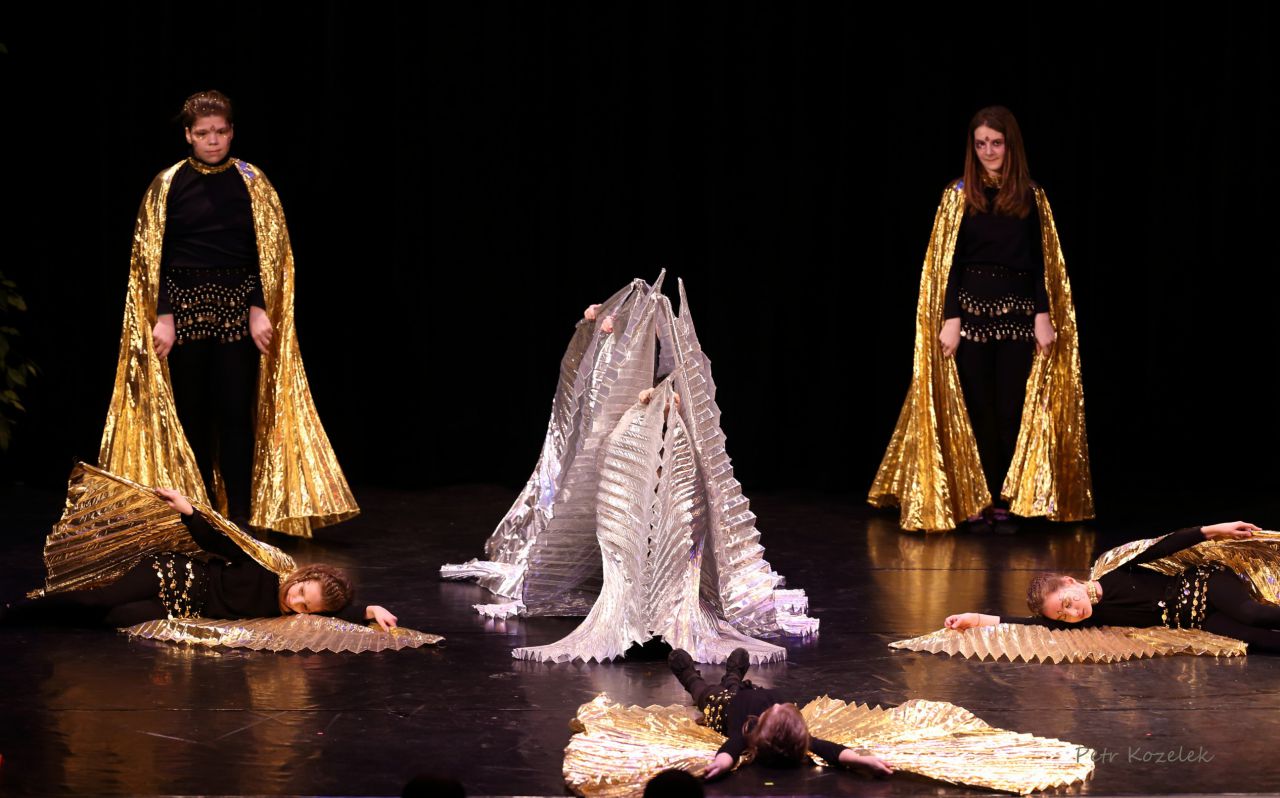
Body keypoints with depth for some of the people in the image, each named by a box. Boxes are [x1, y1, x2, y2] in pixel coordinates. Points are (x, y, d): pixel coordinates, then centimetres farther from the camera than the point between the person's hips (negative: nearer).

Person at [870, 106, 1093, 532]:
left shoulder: (1032, 198, 8)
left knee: (1014, 409, 0)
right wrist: (950, 318, -8)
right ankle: (977, 502, 7)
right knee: (975, 409, 0)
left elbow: (1042, 261, 6)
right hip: (971, 310, -1)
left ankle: (1007, 503, 5)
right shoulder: (958, 197, 4)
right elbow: (947, 262, 0)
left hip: (1017, 312, 1)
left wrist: (1044, 314, -5)